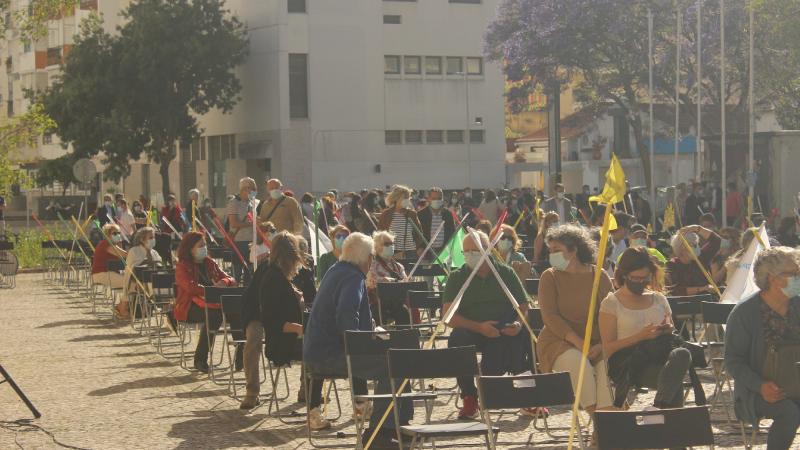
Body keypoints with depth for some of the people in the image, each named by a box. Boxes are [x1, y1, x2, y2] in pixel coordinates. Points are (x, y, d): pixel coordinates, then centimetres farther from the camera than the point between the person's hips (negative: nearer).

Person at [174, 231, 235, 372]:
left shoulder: (210, 263, 21)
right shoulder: (182, 267, 1)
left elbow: (229, 278, 18)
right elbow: (190, 287, -17)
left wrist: (224, 282, -8)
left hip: (211, 302, 5)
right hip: (190, 307, -5)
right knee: (214, 315, -37)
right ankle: (200, 359, -29)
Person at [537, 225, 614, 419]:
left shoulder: (599, 276, 7)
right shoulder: (550, 277, 4)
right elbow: (550, 317, -7)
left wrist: (602, 345, -16)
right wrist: (579, 343, -18)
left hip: (596, 343, 1)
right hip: (559, 341, -1)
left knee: (609, 363, -29)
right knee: (579, 362, -32)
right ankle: (593, 413, -28)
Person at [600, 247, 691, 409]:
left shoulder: (659, 299, 21)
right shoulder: (611, 303, 6)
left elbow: (673, 335, 24)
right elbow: (608, 349, -1)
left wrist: (668, 330, -1)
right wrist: (640, 336, -13)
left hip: (660, 359, 5)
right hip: (627, 365, -5)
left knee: (681, 355, -35)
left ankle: (660, 407, -42)